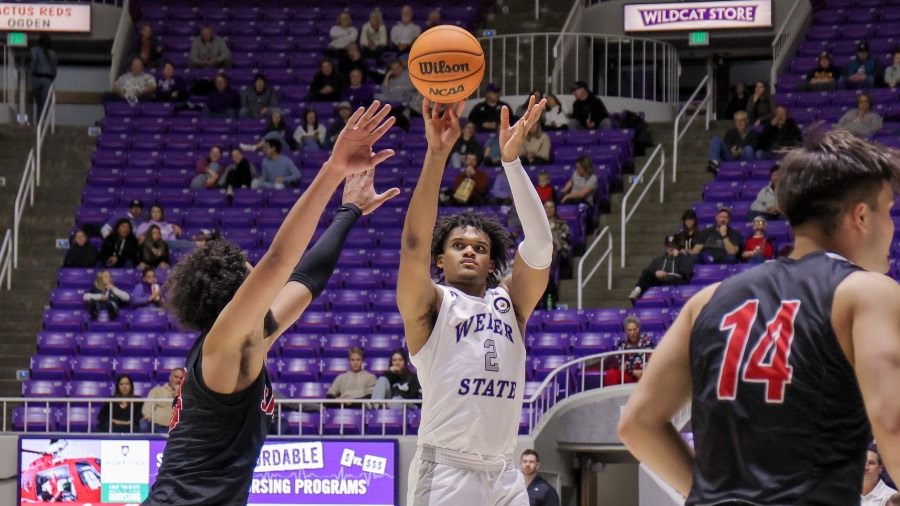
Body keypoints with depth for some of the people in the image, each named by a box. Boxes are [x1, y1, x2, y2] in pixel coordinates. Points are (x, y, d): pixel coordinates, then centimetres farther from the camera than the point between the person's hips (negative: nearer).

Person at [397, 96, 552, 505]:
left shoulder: (510, 301, 15)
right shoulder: (430, 304, 4)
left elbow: (540, 245, 0)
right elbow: (414, 243, -13)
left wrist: (512, 160, -9)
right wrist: (437, 154, -22)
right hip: (445, 473, -5)